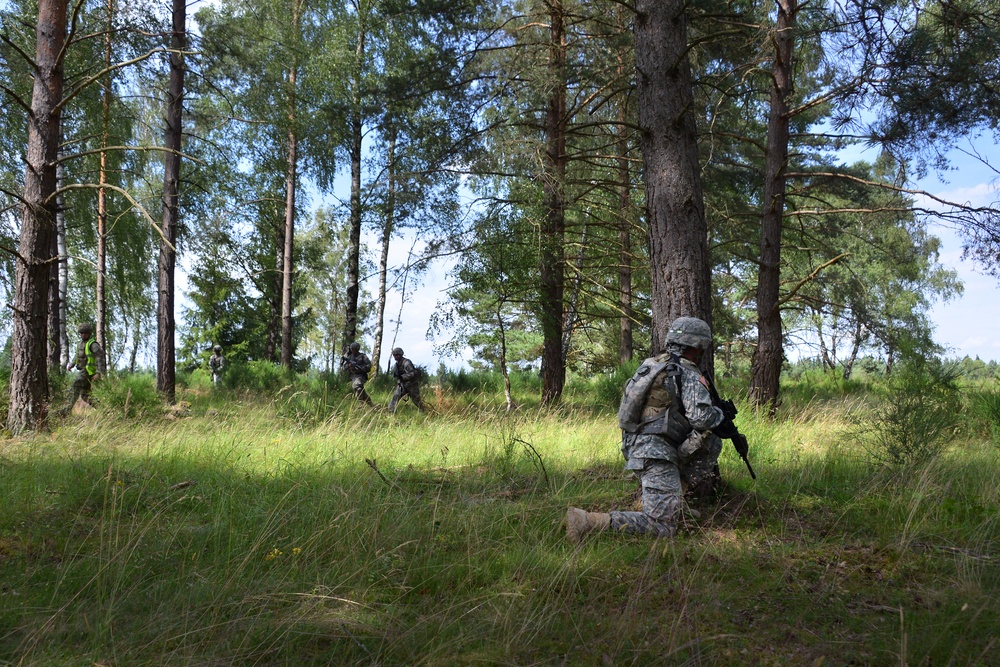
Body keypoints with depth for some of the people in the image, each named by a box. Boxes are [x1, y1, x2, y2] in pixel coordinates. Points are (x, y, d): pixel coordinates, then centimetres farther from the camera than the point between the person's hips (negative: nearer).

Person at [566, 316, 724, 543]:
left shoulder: (650, 365, 17)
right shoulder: (689, 375, -7)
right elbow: (701, 418, -17)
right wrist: (720, 413, 6)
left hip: (635, 447, 9)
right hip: (656, 454, -9)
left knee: (712, 443, 23)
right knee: (661, 527, -12)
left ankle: (674, 502, 22)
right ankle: (586, 520, -21)